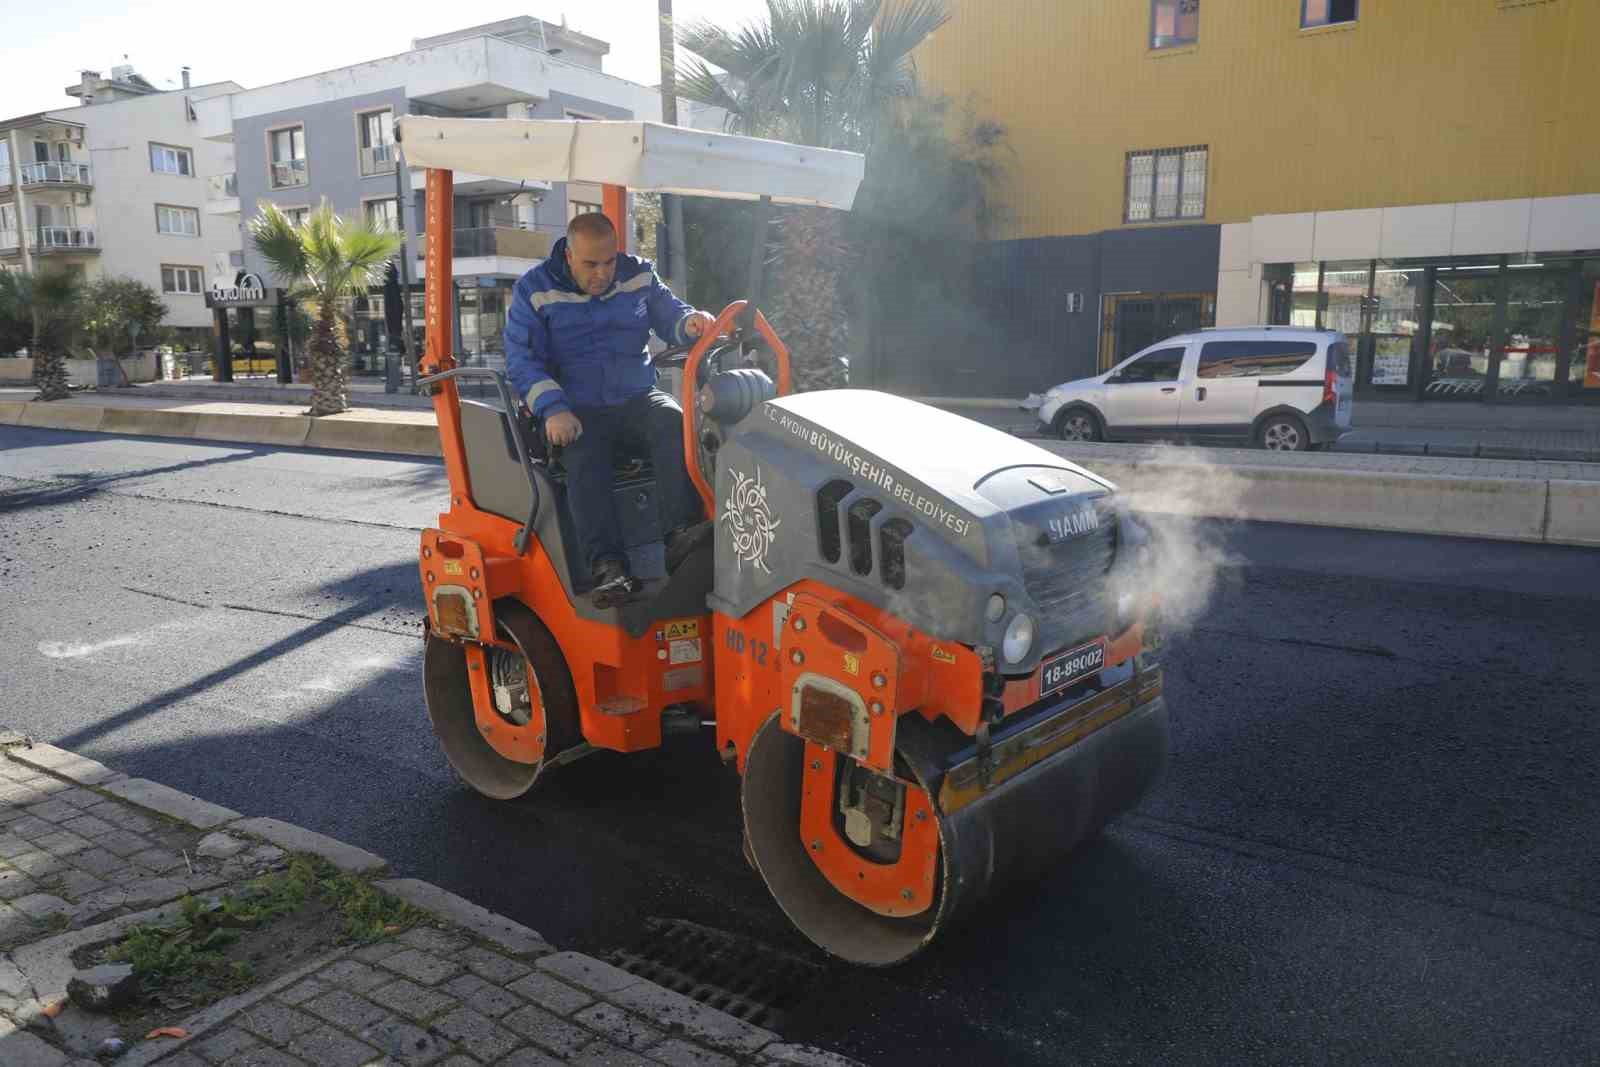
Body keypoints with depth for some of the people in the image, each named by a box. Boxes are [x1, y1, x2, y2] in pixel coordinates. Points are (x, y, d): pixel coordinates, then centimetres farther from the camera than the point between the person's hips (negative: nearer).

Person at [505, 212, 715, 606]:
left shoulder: (638, 275, 7)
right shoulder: (534, 290, -2)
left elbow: (668, 314, 17)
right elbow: (522, 359, -6)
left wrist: (690, 322, -10)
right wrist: (553, 409, -22)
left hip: (637, 398, 2)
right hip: (577, 410, -2)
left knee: (675, 423, -30)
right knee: (585, 464, -33)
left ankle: (681, 536, -38)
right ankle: (608, 567, -39)